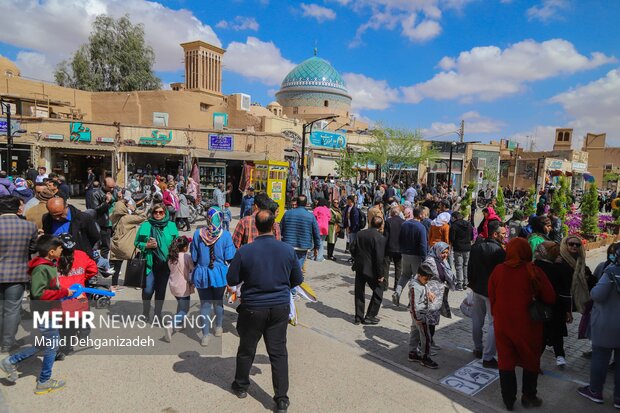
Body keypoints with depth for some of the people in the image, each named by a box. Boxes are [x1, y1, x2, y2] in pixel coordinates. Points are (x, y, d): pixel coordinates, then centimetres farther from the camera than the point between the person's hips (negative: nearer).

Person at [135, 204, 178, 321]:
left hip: (165, 264, 2)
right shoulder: (145, 225, 0)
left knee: (161, 290, 11)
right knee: (148, 290, -4)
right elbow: (137, 243, 5)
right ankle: (145, 312, 22)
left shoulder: (171, 226, 5)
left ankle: (157, 314, 27)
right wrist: (147, 245, -12)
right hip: (150, 262, -2)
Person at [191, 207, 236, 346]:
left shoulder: (198, 234, -7)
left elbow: (194, 258, 1)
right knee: (218, 301, 19)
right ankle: (218, 328, 36)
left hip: (201, 274, 0)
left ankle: (205, 336, 11)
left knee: (205, 304, 9)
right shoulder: (225, 235, -12)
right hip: (219, 273, 0)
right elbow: (229, 258, -8)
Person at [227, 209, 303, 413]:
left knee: (247, 349, 19)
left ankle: (241, 386, 40)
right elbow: (298, 279, 2)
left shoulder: (244, 251, -17)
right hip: (280, 307, 1)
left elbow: (232, 280, -7)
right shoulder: (288, 250, -10)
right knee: (278, 352, 11)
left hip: (252, 308, -1)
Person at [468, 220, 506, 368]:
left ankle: (478, 349, 33)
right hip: (492, 291, -7)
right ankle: (488, 357, 4)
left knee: (477, 320, 18)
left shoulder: (476, 246, 2)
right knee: (494, 323, 1)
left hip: (477, 288, 8)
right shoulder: (499, 250, -20)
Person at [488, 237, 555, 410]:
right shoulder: (534, 271, -15)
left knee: (505, 360, 15)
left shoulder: (498, 270, -8)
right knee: (531, 360, 19)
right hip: (527, 324, -2)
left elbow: (492, 297, 1)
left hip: (502, 323, 2)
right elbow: (550, 298, -7)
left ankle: (508, 400, 25)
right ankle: (529, 397, 32)